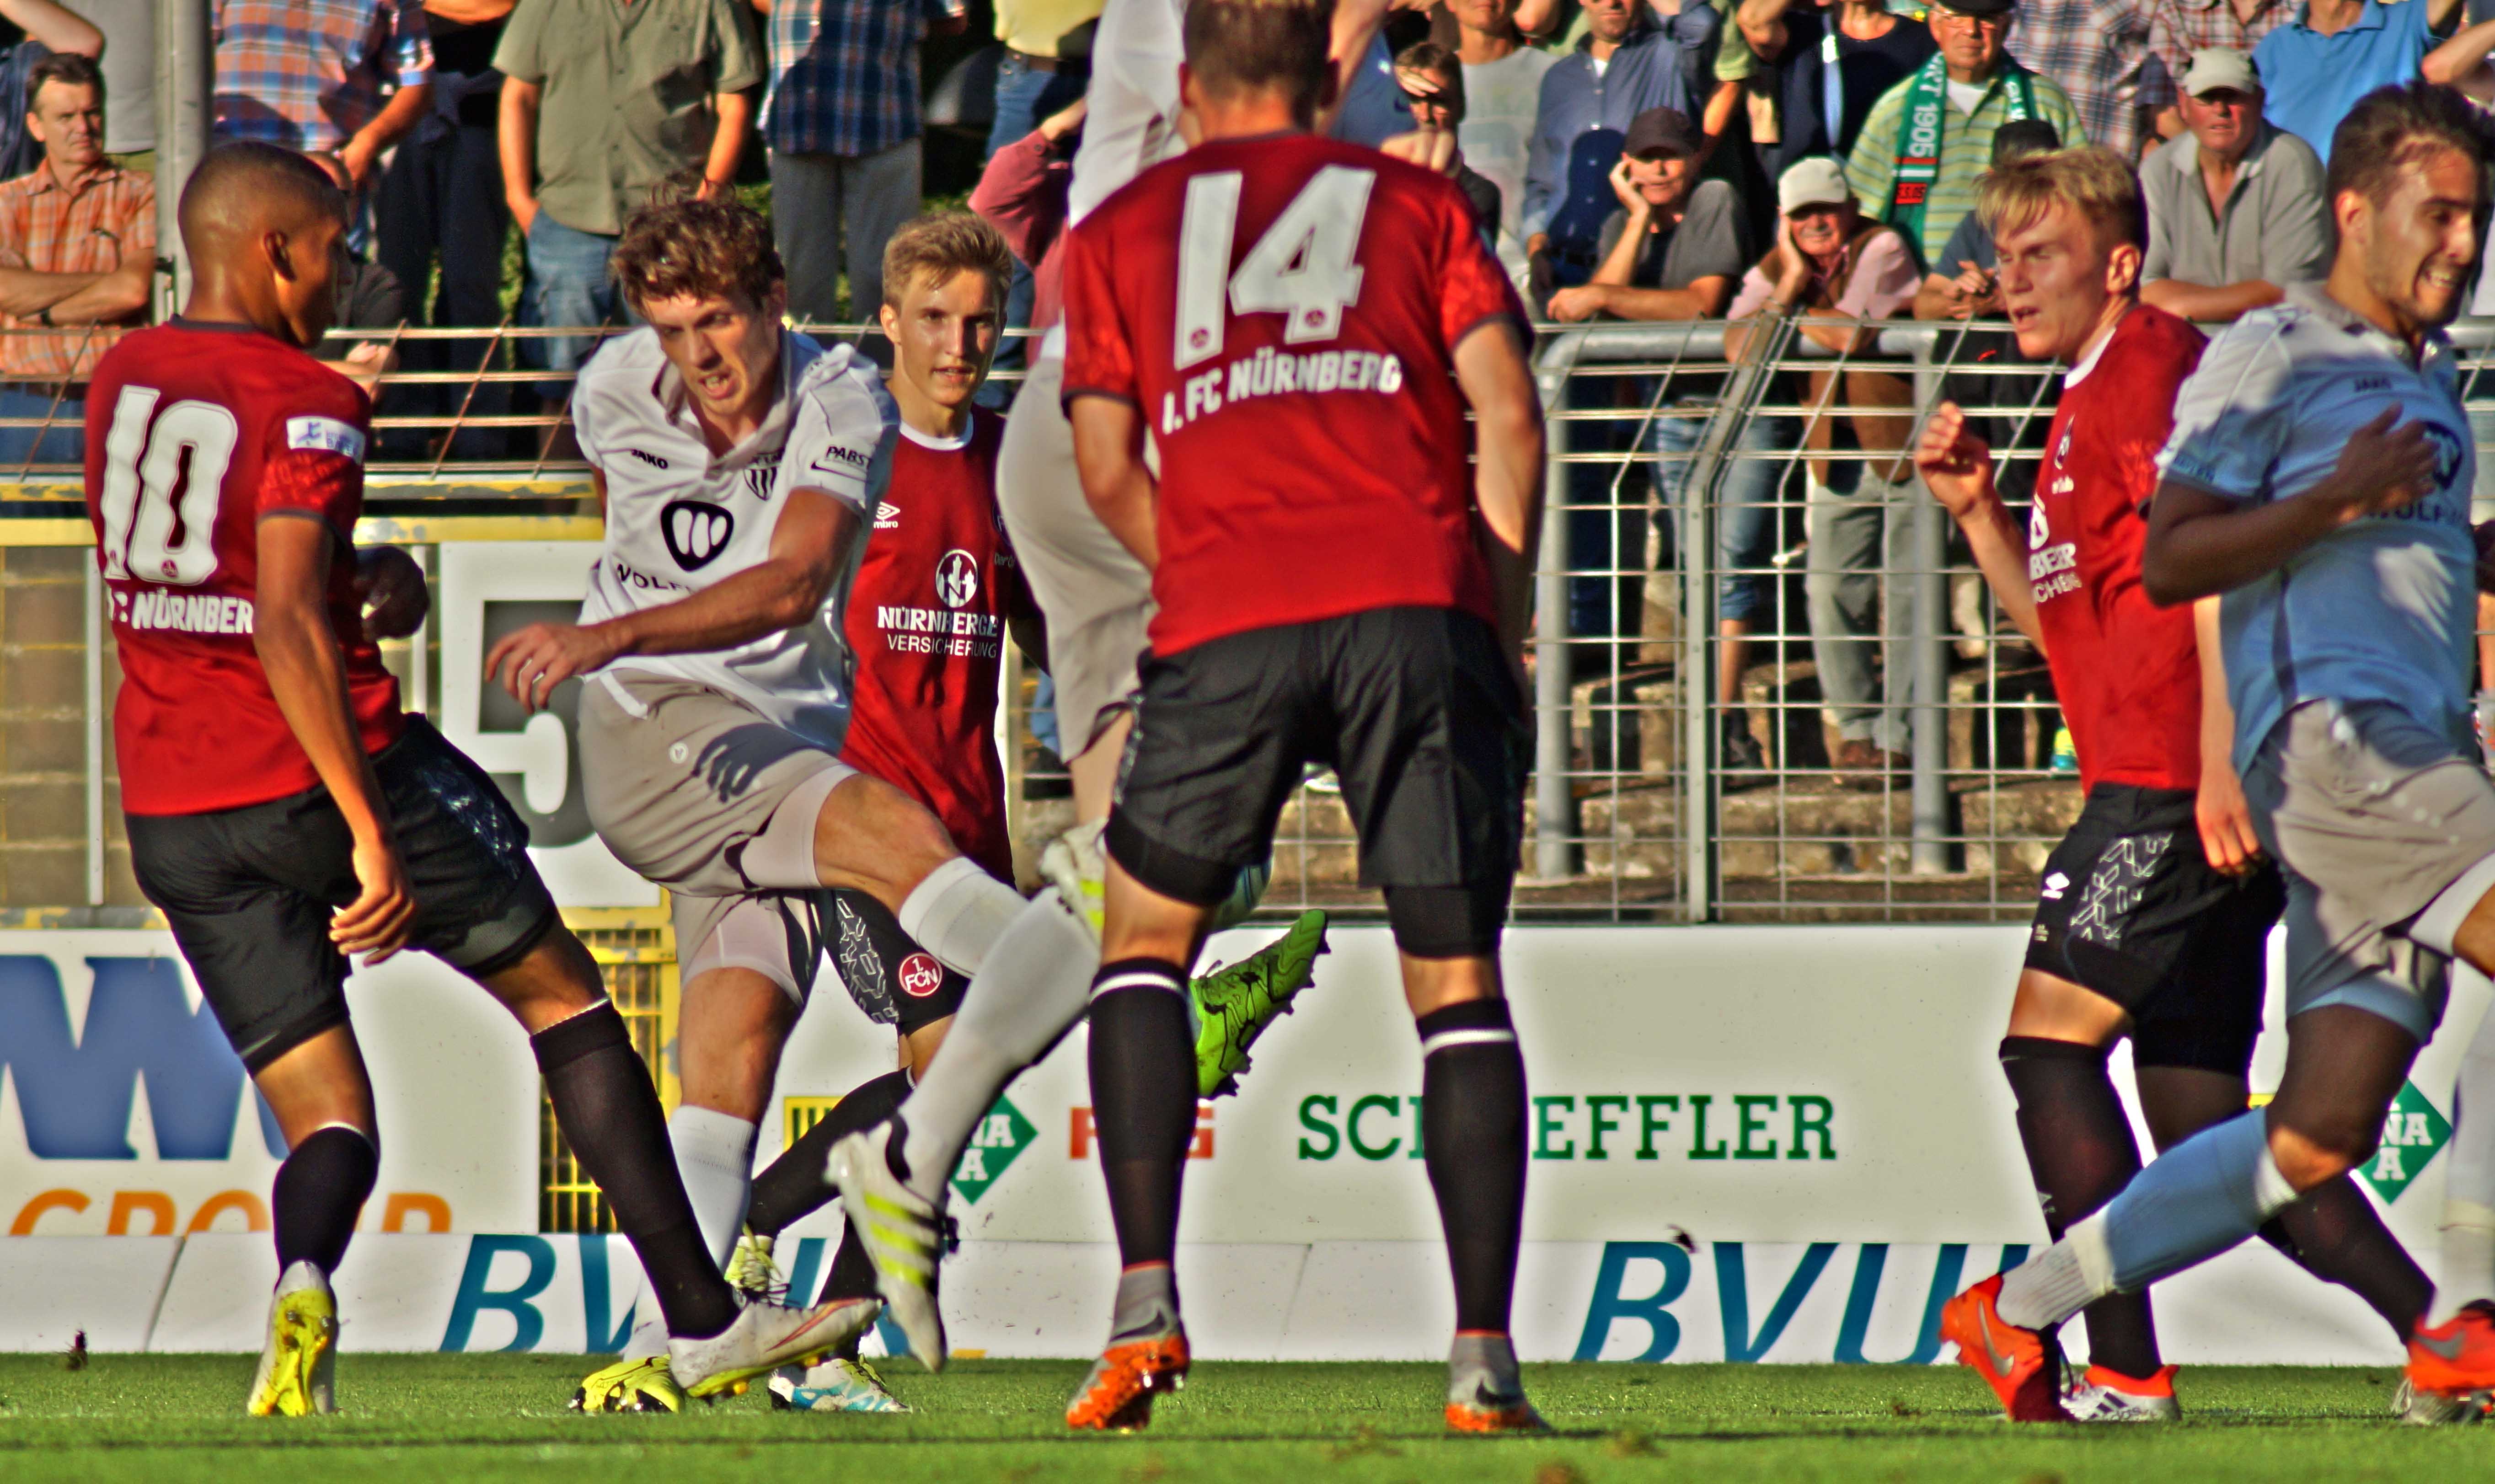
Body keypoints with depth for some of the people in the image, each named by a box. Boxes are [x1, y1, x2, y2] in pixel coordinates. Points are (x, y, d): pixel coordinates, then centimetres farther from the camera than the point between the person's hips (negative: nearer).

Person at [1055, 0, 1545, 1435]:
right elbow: (1508, 412, 7)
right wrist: (1504, 624, 12)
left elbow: (1107, 469, 12)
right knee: (1458, 976, 5)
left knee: (1147, 938, 17)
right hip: (1421, 602, 0)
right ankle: (1486, 1357, -4)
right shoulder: (1418, 205, 19)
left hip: (1229, 620, 0)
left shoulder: (1121, 231, 20)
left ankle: (1146, 1302, 1)